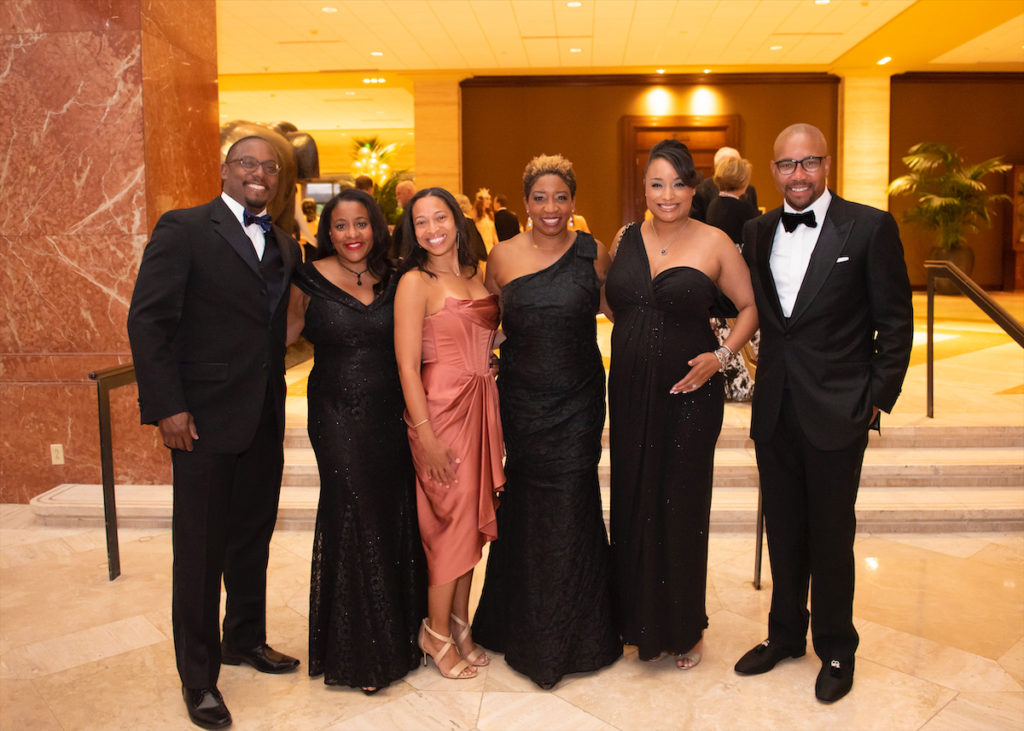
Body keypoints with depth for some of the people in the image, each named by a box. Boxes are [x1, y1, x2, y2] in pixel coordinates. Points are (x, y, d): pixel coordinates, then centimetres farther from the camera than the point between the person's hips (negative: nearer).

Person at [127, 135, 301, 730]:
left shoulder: (284, 244, 11)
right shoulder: (184, 229, -7)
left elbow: (278, 321, 12)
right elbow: (148, 320, -11)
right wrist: (167, 407, -16)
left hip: (265, 419, 6)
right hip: (205, 419, -6)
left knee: (254, 537, 17)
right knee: (201, 548, 5)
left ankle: (246, 638, 38)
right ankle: (198, 676, 22)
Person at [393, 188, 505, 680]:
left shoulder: (477, 275, 11)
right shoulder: (416, 282, -8)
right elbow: (407, 365, -14)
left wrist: (494, 366, 2)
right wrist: (426, 435, -18)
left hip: (481, 406, 6)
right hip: (440, 407, -6)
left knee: (473, 516, 11)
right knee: (452, 515, -2)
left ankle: (460, 624, 27)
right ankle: (438, 633, 17)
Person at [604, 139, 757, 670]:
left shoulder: (714, 243, -4)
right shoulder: (625, 239, 6)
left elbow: (750, 307, 2)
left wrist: (722, 355, -11)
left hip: (688, 392, -3)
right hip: (630, 391, 4)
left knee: (681, 507, 5)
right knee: (633, 503, 10)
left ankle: (684, 628, 25)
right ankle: (640, 620, 29)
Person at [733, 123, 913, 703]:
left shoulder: (870, 226, -6)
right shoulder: (758, 231, 7)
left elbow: (896, 321, -4)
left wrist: (878, 398, -6)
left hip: (837, 414, -4)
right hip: (775, 411, 4)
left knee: (831, 536, 8)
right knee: (783, 530, 16)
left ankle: (836, 650, 29)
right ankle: (786, 634, 35)